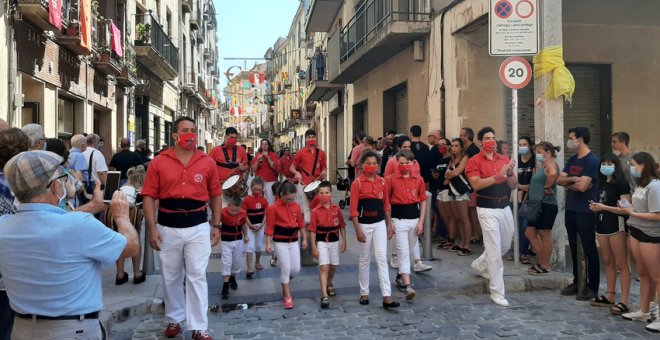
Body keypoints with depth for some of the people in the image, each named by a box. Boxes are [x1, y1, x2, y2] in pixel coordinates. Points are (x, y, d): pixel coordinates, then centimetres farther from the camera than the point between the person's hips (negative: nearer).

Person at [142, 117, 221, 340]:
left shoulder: (208, 162, 2)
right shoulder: (158, 162, -2)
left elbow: (215, 195, 7)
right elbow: (149, 197, -3)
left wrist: (216, 225, 4)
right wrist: (152, 229, -9)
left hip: (198, 227, 0)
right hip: (168, 227, 1)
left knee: (197, 277, 1)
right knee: (171, 277, 14)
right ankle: (174, 319, 33)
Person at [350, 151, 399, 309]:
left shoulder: (382, 181, 4)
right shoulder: (357, 183, -8)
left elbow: (386, 204, 11)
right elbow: (353, 208, -10)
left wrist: (389, 224, 8)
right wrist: (358, 229, -14)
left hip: (379, 224, 3)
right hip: (364, 224, -3)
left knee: (382, 258, -2)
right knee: (365, 259, 9)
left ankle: (387, 296, -4)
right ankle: (364, 293, 23)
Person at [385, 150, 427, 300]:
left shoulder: (418, 179, 3)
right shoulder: (390, 179, -5)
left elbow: (423, 202, 8)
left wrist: (421, 222, 2)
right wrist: (389, 222, -3)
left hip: (414, 219, 4)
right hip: (398, 220, -3)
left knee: (408, 252, 16)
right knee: (404, 253, -8)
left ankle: (400, 276, 36)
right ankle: (408, 286, -12)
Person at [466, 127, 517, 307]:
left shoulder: (504, 159, 7)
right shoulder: (474, 161, -8)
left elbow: (514, 185, 6)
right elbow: (476, 184, -22)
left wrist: (509, 173, -14)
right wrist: (499, 175, -26)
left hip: (505, 208, 6)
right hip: (487, 210, -6)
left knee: (505, 245, 22)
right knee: (494, 251, -4)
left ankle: (480, 264, 47)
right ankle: (497, 292, 5)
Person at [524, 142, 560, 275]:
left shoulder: (550, 162, -10)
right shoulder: (543, 165, 19)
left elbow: (553, 174, -33)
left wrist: (547, 187, -21)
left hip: (547, 204, -10)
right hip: (537, 205, 10)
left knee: (545, 234, -2)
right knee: (530, 233, 11)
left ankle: (545, 266, 7)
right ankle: (541, 261, 19)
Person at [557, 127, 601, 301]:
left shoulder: (592, 160, -14)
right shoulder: (572, 160, 12)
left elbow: (582, 186, -22)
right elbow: (559, 180, 4)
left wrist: (568, 184, -4)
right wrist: (574, 179, -13)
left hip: (586, 211, -8)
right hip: (570, 210, 8)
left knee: (589, 249, 1)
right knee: (574, 248, 14)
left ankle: (593, 287, 10)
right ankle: (577, 282, 25)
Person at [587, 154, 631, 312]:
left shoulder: (621, 183, -10)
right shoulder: (601, 183, 14)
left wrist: (603, 207, -18)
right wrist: (595, 207, 7)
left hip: (616, 226, -8)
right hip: (602, 225, 8)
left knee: (621, 264, -4)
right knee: (608, 262, 13)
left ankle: (624, 302, -3)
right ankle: (610, 296, 22)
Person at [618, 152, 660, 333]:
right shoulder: (640, 185, 7)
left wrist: (632, 213, -16)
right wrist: (626, 208, -4)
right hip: (636, 232, 8)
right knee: (643, 274, 16)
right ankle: (643, 312, 26)